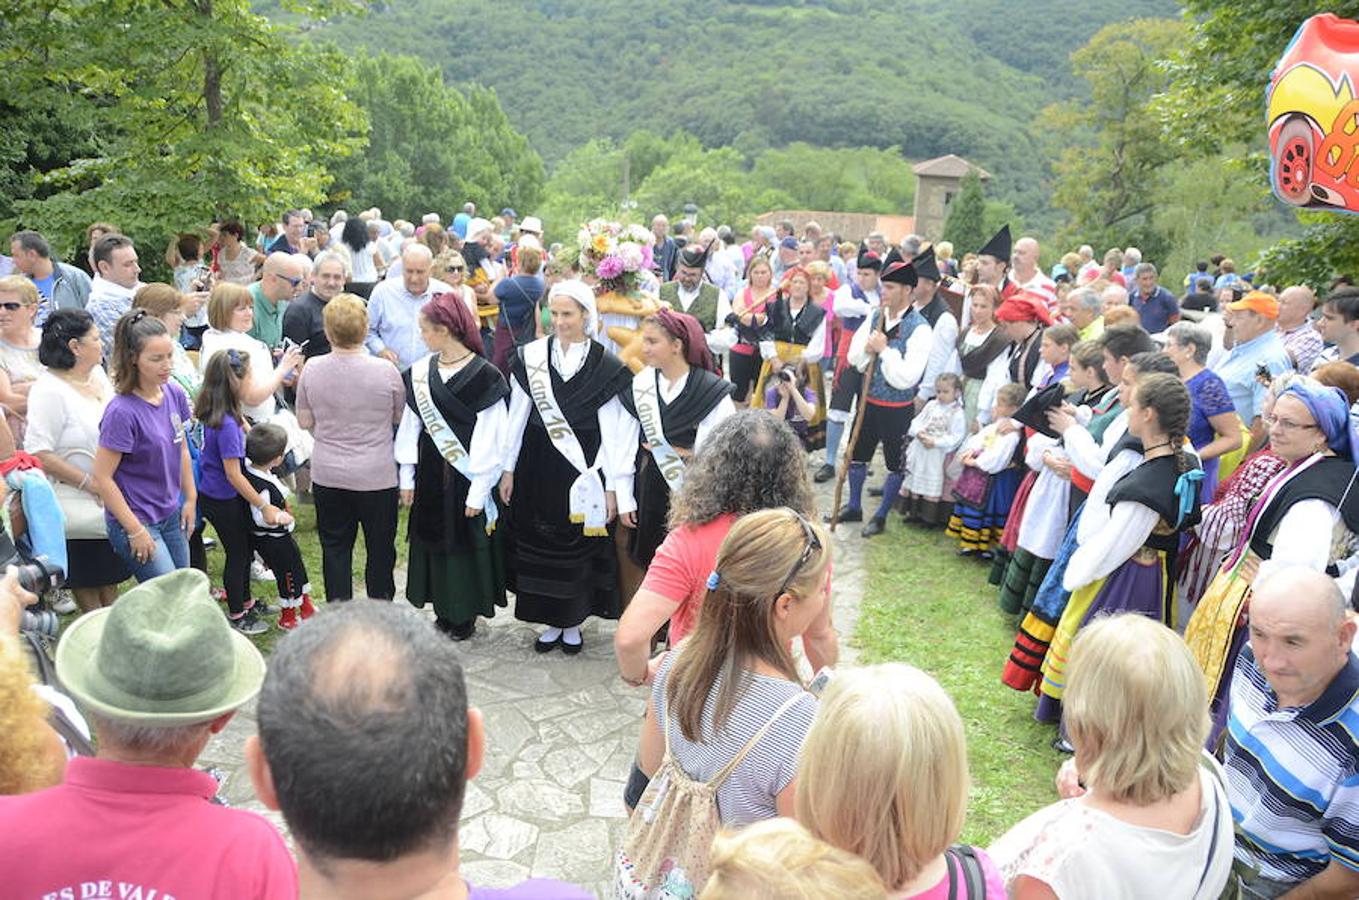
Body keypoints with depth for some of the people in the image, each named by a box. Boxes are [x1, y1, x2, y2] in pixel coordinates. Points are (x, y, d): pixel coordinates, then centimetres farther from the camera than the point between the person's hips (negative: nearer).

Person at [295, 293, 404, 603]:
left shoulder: (312, 369, -8)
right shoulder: (385, 371, -15)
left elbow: (304, 421, 2)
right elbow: (399, 417, 0)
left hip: (327, 475, 2)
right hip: (377, 475, -2)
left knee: (335, 548, 14)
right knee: (380, 549, 13)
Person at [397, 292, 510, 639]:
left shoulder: (484, 376, -13)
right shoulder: (420, 372, 2)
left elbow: (488, 437, -13)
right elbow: (411, 425, 7)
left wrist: (478, 491, -13)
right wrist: (407, 477, 5)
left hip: (468, 475, -5)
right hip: (430, 472, 5)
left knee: (466, 542, 5)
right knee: (433, 541, 12)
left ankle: (465, 615, 22)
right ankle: (444, 609, 28)